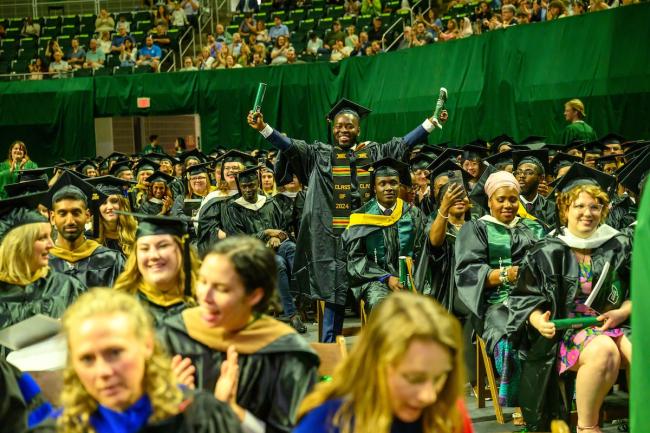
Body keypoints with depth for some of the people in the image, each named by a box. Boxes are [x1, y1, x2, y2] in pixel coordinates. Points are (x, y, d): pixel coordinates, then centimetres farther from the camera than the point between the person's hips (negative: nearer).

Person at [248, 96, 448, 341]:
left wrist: (432, 123, 5)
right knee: (334, 295, -1)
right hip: (333, 239, -2)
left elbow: (404, 143, 11)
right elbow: (290, 146, -4)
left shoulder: (374, 153, 13)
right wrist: (263, 128, -17)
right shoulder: (320, 155, 7)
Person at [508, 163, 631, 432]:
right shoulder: (547, 253, 6)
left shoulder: (619, 247, 12)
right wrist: (539, 321, -12)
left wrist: (621, 313, -7)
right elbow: (525, 298, 8)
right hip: (566, 330, -2)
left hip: (614, 326, 2)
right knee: (604, 352, -36)